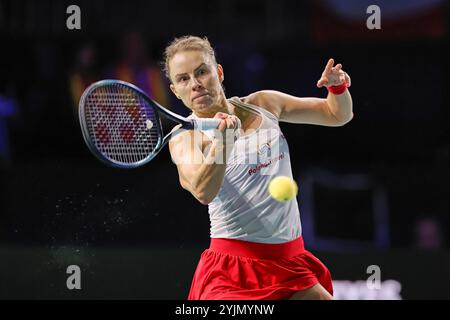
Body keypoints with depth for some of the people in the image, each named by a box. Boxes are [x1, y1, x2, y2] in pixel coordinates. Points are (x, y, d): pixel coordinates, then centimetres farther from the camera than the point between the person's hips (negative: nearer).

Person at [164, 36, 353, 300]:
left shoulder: (264, 104, 7)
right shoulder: (185, 137, -8)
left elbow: (336, 114, 18)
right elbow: (203, 193, -29)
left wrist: (338, 86, -3)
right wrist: (223, 141, -44)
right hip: (233, 271, -5)